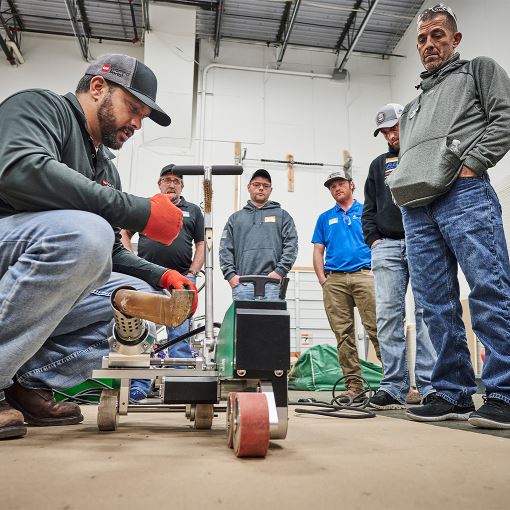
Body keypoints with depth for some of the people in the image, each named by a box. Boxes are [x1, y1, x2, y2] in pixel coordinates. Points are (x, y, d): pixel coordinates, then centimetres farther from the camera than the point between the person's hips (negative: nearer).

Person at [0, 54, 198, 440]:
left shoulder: (107, 170, 18)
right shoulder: (39, 106, -3)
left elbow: (111, 254, 18)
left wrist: (162, 276, 0)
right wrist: (139, 211, -27)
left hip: (33, 286, 8)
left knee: (144, 298, -4)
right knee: (84, 231, -32)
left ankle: (32, 379, -7)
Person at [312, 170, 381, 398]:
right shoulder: (325, 218, 20)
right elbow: (318, 251, 15)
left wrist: (377, 272, -5)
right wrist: (323, 279, 3)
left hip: (364, 275, -2)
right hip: (334, 279, 3)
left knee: (376, 327, -12)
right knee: (343, 333, 1)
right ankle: (353, 383, 7)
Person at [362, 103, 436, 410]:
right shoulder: (379, 164, 25)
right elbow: (369, 209, 21)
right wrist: (373, 239, 6)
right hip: (387, 246, 3)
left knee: (426, 312, -8)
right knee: (388, 315, -4)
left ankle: (430, 386, -3)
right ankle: (394, 387, 0)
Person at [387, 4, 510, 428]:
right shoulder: (412, 107, 34)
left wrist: (471, 163, -8)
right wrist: (402, 187, 8)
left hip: (465, 195, -5)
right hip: (415, 208, 6)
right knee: (437, 306, 1)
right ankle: (452, 394, 6)